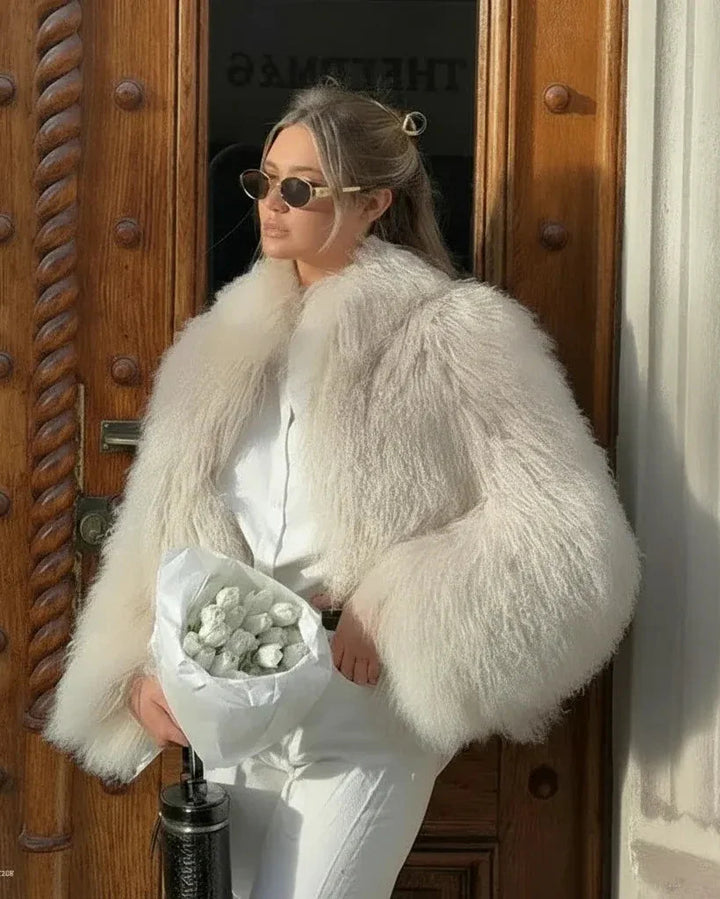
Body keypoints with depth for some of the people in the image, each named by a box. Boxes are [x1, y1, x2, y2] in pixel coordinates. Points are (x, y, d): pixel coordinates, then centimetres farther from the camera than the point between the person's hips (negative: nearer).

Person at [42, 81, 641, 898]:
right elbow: (157, 525, 11)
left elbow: (569, 540, -13)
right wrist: (141, 667, -3)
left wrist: (394, 615, -19)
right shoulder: (222, 342, 8)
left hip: (361, 730, -5)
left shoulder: (456, 333, -8)